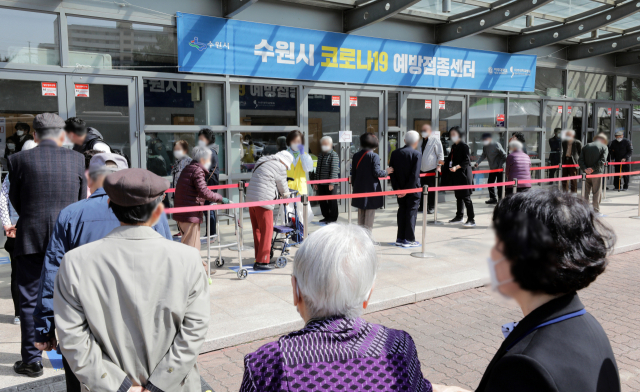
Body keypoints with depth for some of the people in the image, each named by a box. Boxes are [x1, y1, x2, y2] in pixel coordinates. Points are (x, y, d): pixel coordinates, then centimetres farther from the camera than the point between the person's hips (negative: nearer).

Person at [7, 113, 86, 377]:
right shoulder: (77, 159, -1)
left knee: (30, 302, 8)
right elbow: (82, 200, 6)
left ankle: (32, 361, 15)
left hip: (30, 239, -2)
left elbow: (15, 201, 5)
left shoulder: (19, 160, -4)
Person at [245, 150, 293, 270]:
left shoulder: (262, 161, 19)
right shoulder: (280, 167, -7)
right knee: (267, 230, -1)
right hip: (263, 201, -9)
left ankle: (259, 257, 25)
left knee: (257, 229, 16)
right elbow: (282, 185, 4)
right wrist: (286, 196, 24)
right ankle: (262, 261, 1)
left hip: (251, 198, 9)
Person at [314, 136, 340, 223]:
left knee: (332, 201, 1)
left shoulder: (334, 155, -9)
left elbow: (334, 170, -15)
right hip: (321, 183, 8)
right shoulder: (321, 155, 15)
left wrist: (331, 183, -20)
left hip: (330, 184, -7)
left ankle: (333, 218, 12)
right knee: (322, 201, 12)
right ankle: (326, 217, 25)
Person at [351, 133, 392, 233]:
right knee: (369, 217, 1)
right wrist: (386, 172, 2)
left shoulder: (356, 156, 5)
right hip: (371, 190, -5)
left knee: (360, 217, 15)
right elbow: (376, 172, -16)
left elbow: (353, 173, 8)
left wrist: (354, 186, 17)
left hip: (359, 190, 5)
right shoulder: (374, 156, -11)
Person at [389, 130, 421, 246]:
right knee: (411, 213, 3)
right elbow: (415, 175, -17)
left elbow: (392, 172, -1)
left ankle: (400, 239, 16)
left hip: (400, 189, 5)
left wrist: (397, 188, -1)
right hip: (413, 189, -5)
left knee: (401, 212, 13)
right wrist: (408, 189, -13)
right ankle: (409, 240, 6)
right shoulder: (417, 154, -12)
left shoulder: (395, 153, 3)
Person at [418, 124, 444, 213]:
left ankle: (431, 207, 10)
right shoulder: (422, 140, 15)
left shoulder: (435, 139, -5)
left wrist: (439, 165, -13)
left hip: (431, 169, -6)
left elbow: (440, 153, -6)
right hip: (422, 169, 6)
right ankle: (422, 206, 18)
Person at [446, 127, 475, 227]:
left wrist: (456, 167, -26)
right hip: (456, 175, 8)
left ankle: (471, 219, -8)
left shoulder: (464, 146, -9)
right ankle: (459, 216, 25)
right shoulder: (453, 146, 15)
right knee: (458, 196, 15)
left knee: (466, 197, -9)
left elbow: (466, 161, -16)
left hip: (464, 174, -8)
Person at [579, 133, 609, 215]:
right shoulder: (604, 147, -1)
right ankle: (596, 211, 5)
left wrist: (585, 169, -10)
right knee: (597, 192, 3)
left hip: (587, 173, 4)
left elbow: (580, 160, -1)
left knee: (586, 192, 12)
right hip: (597, 173, -4)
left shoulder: (586, 147, 10)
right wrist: (593, 168, -15)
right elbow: (602, 160, -15)